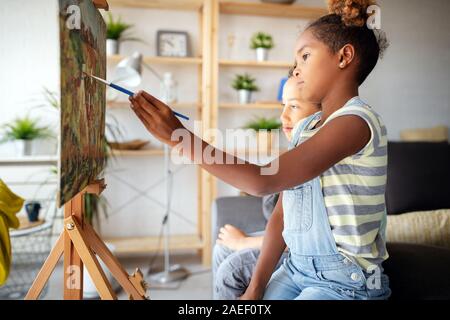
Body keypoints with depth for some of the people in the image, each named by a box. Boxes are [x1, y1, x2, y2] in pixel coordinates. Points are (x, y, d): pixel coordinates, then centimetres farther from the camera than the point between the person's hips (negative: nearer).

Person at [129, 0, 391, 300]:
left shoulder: (357, 120, -18)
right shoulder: (306, 128, 8)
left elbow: (263, 181, -26)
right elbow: (282, 213, 4)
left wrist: (179, 136, -26)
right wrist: (256, 287, 0)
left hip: (346, 282, -6)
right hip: (296, 269, 6)